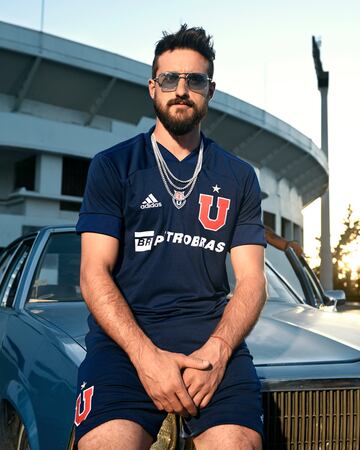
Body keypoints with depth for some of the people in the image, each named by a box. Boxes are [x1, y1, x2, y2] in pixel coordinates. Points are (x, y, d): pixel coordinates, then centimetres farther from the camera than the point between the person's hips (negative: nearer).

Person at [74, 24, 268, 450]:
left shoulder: (239, 177, 14)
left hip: (212, 333, 1)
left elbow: (252, 281, 8)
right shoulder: (111, 166, 8)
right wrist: (146, 355, -16)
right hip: (125, 335, -1)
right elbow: (94, 275, 0)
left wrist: (217, 350, -12)